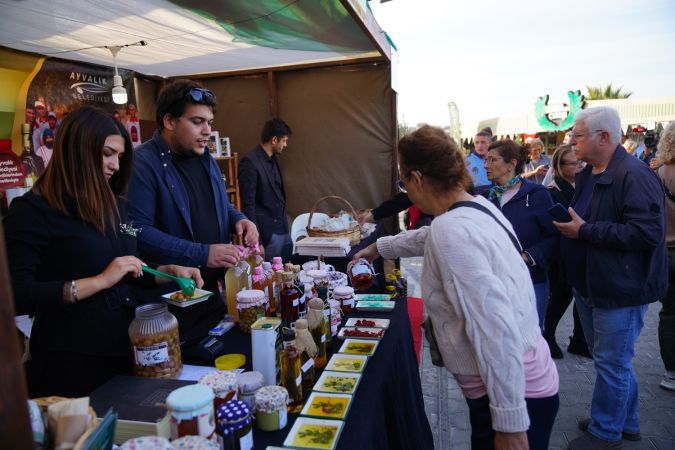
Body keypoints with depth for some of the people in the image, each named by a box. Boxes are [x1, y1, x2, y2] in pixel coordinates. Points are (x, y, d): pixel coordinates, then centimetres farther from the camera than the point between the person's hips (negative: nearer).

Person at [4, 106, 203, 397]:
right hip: (71, 361, -7)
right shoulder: (32, 211, -11)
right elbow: (16, 296, -20)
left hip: (124, 348, 7)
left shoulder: (114, 206, 11)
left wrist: (169, 271, 1)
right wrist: (99, 282, -24)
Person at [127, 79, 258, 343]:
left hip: (216, 289, 8)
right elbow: (139, 232, -25)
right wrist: (201, 255, -28)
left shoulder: (205, 158, 11)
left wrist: (238, 219, -1)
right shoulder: (142, 164, -16)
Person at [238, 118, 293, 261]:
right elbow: (248, 204, -17)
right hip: (268, 233, -8)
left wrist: (284, 221, 14)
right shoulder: (250, 162, -15)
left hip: (283, 228, 8)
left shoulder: (273, 159, 12)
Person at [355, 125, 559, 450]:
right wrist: (380, 247, 38)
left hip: (513, 396, -8)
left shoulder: (452, 230, -25)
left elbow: (496, 330, -30)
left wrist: (510, 424, -22)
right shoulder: (477, 205, 3)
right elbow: (429, 238, 25)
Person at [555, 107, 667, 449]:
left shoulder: (634, 175, -20)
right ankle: (626, 421, 40)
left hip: (619, 289, -9)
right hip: (588, 285, 9)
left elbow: (648, 232, -28)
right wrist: (566, 224, 3)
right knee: (611, 359, 21)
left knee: (611, 363, 5)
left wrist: (585, 231, -24)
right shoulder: (587, 174, 9)